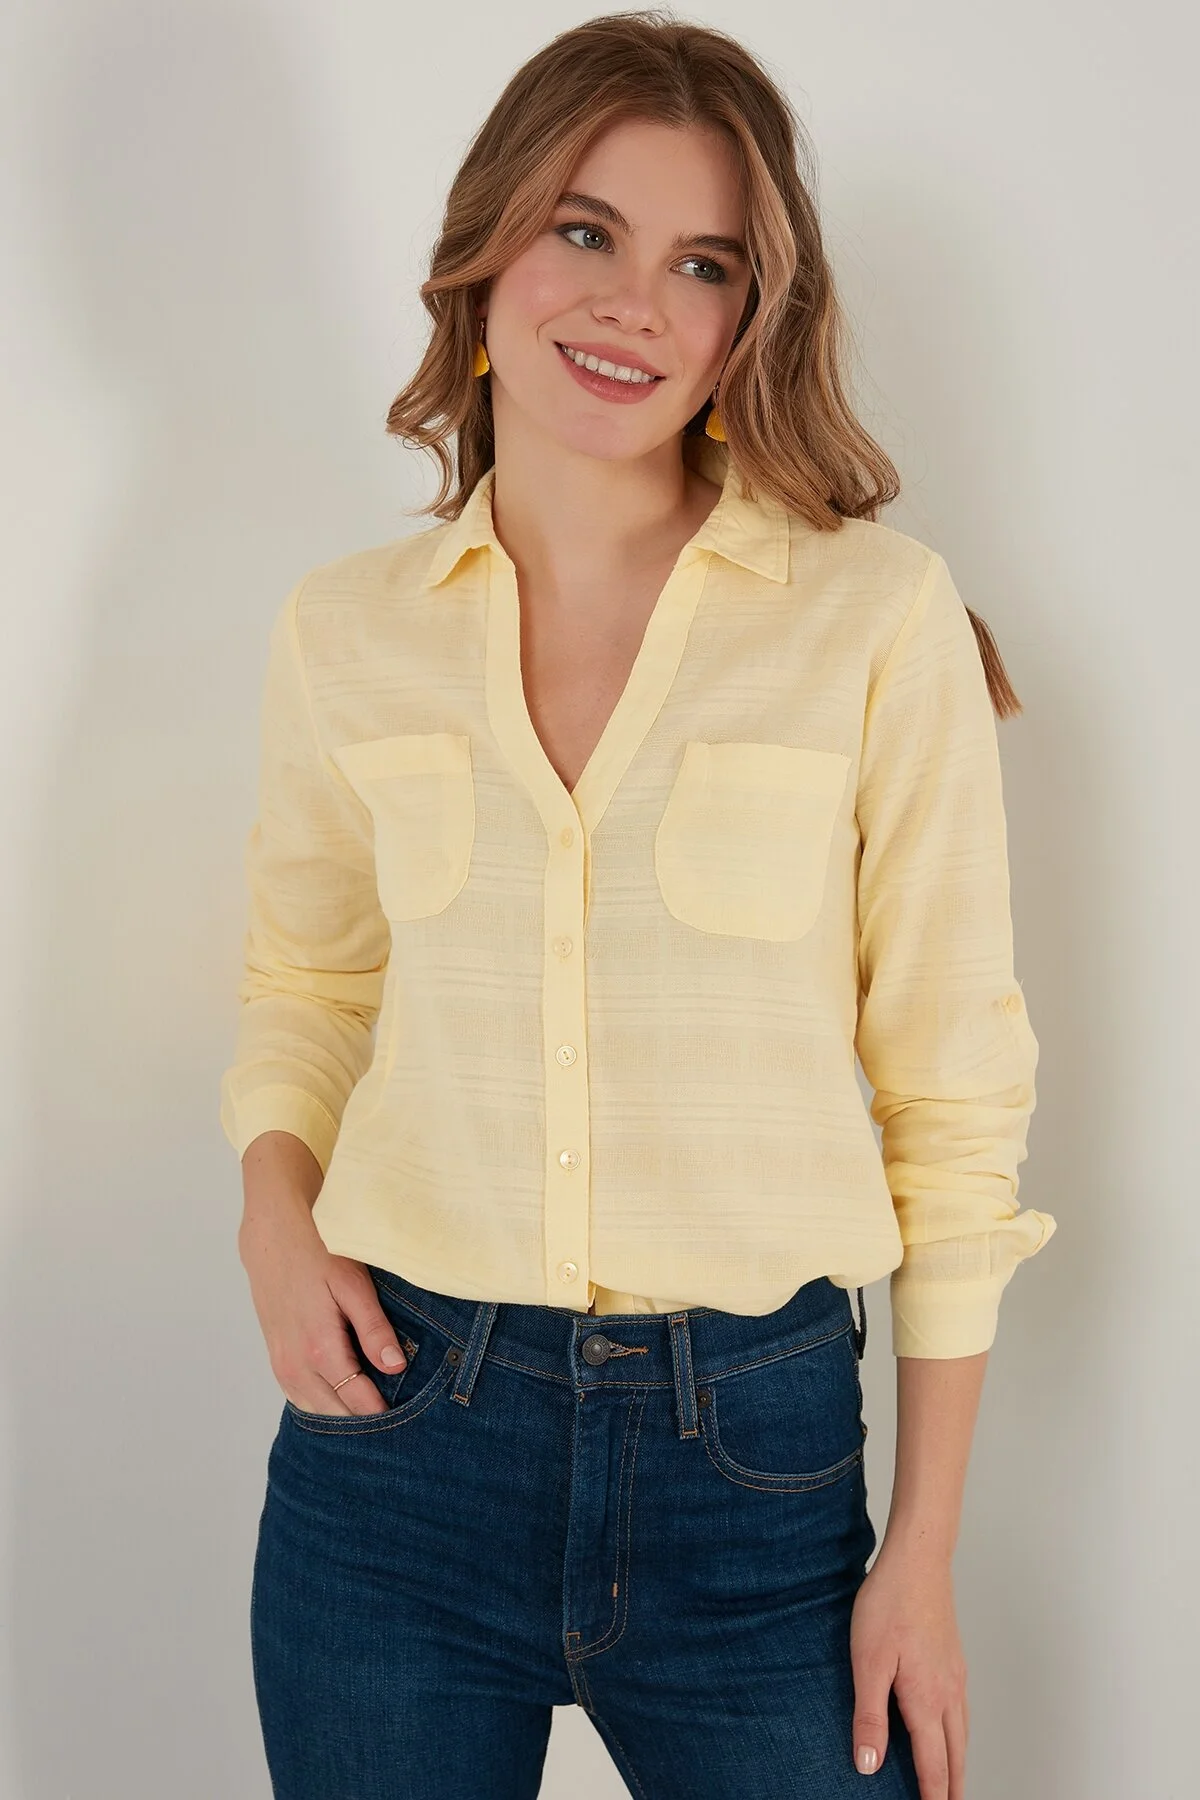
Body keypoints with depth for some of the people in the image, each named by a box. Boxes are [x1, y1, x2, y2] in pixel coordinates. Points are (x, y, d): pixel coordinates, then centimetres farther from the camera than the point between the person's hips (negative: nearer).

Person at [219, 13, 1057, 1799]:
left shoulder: (880, 618, -7)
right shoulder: (346, 629, 1)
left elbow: (953, 1089, -5)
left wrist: (926, 1552, -4)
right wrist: (277, 1217, -4)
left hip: (754, 1451, -2)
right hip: (402, 1421, 2)